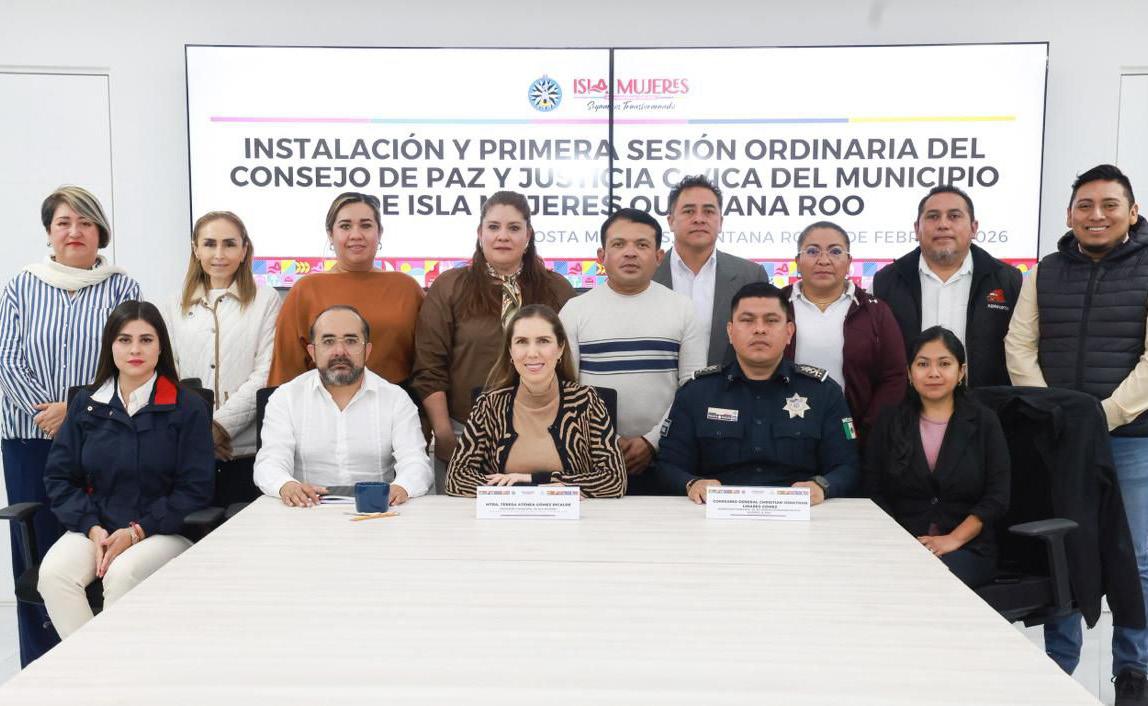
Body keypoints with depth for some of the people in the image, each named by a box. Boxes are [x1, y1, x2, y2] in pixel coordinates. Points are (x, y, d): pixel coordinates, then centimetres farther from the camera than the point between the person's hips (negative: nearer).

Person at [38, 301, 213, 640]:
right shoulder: (86, 403, 10)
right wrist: (93, 528, -8)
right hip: (94, 527, 3)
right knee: (53, 573, -25)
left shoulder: (188, 407, -1)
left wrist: (137, 532, -14)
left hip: (162, 531, -3)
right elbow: (59, 476, 8)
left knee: (122, 574, -32)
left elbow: (194, 488, -4)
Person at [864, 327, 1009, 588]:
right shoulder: (889, 422, 11)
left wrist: (953, 539, -12)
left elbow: (997, 497, 1)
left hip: (966, 548, -1)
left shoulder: (984, 422, 9)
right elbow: (874, 492, 5)